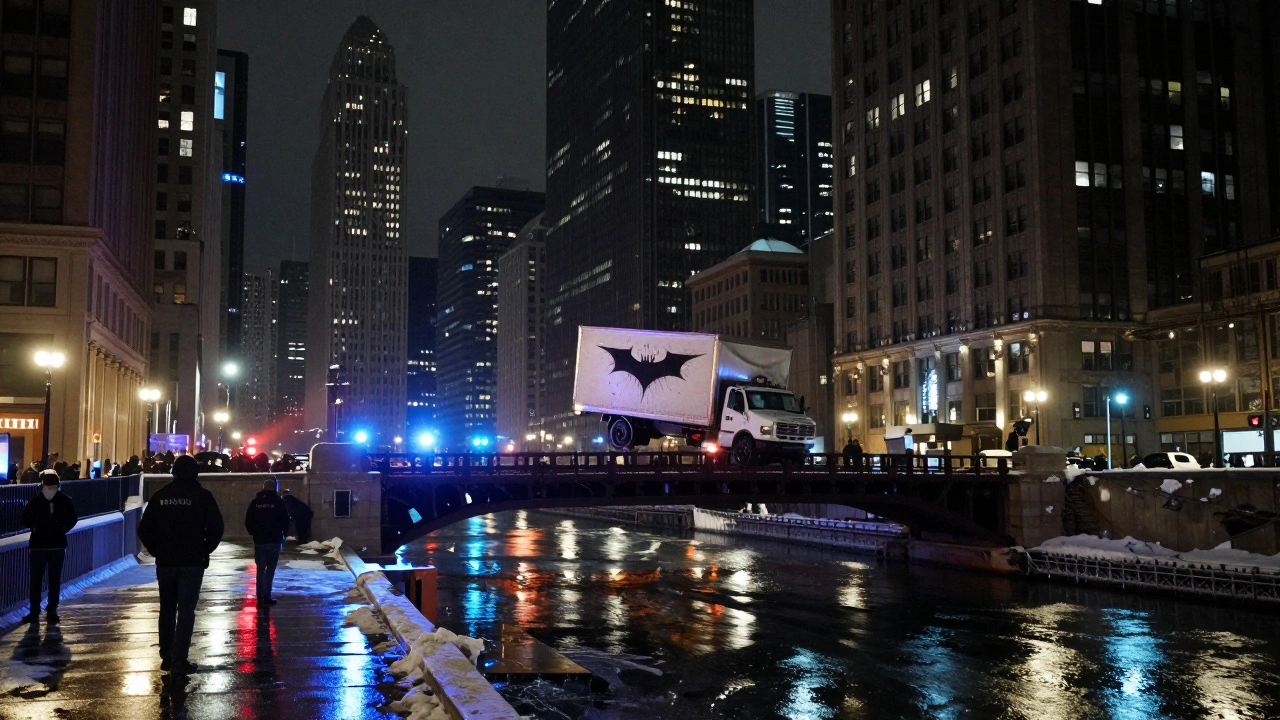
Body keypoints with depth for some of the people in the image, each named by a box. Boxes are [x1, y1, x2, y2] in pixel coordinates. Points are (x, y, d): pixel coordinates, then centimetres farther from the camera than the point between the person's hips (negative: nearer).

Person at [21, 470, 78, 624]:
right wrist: (36, 528, -6)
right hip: (38, 545, -1)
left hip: (58, 546, 1)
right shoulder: (34, 502, -6)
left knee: (55, 580, 5)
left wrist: (61, 529, -5)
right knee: (36, 579, 1)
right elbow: (25, 520, 5)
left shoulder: (65, 501, -3)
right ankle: (34, 611, 9)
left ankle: (52, 610, 14)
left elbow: (72, 519, 6)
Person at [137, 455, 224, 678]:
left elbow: (144, 529, 3)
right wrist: (205, 550, 5)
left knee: (167, 609, 14)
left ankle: (166, 657, 21)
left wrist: (157, 551, 13)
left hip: (165, 561, 3)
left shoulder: (160, 496, 3)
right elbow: (216, 528, -10)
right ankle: (179, 660, -5)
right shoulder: (202, 496, -6)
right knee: (186, 610, -1)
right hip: (192, 562, -3)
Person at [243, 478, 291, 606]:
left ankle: (261, 596, 6)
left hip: (259, 540, 3)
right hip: (274, 540, -3)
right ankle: (266, 595, -1)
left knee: (260, 569, 11)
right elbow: (286, 521, -5)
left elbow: (248, 522, 5)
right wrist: (283, 534, 12)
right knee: (270, 569, 3)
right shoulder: (278, 502, -5)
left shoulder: (255, 502, 3)